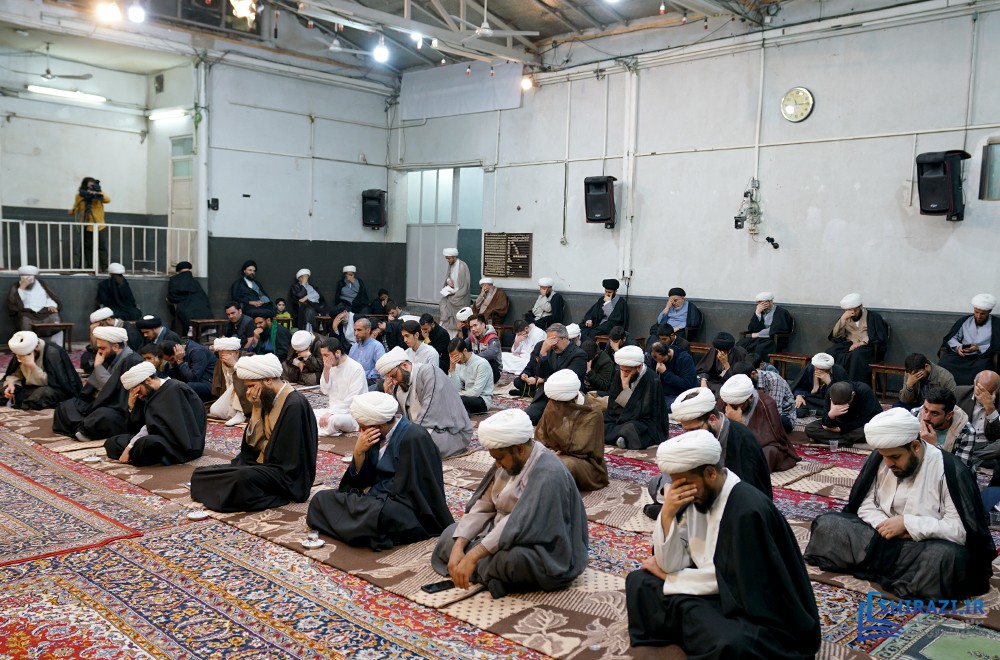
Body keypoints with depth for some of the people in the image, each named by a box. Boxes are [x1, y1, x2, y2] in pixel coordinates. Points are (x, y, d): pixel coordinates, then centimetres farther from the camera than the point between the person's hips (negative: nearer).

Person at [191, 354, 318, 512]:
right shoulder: (268, 398, 7)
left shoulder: (294, 405, -19)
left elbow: (289, 461, -20)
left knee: (244, 478, -37)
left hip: (285, 475, -9)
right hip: (263, 465, 9)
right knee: (201, 473, 2)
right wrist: (257, 408, -5)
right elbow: (253, 442, 3)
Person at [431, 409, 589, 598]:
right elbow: (481, 506, -2)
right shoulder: (509, 460, 0)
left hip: (546, 554, -9)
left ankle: (482, 571, -8)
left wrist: (472, 557, -35)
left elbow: (518, 525, -34)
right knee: (450, 535, 6)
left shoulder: (548, 474, -27)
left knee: (509, 558, -38)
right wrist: (458, 547, -14)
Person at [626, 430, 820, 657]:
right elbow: (672, 564, -5)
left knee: (729, 644, -38)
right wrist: (667, 514, -21)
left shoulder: (748, 510, -25)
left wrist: (666, 577, -8)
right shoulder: (693, 496, -4)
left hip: (758, 613, -7)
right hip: (712, 592, 8)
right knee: (640, 582, -4)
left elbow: (728, 578, -20)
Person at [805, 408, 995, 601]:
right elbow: (865, 506, 4)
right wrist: (887, 526, -16)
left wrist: (907, 524, -21)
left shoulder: (950, 471, -16)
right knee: (826, 525, -13)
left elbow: (963, 530, -20)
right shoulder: (878, 460, -1)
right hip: (881, 537, 5)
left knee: (949, 557, -40)